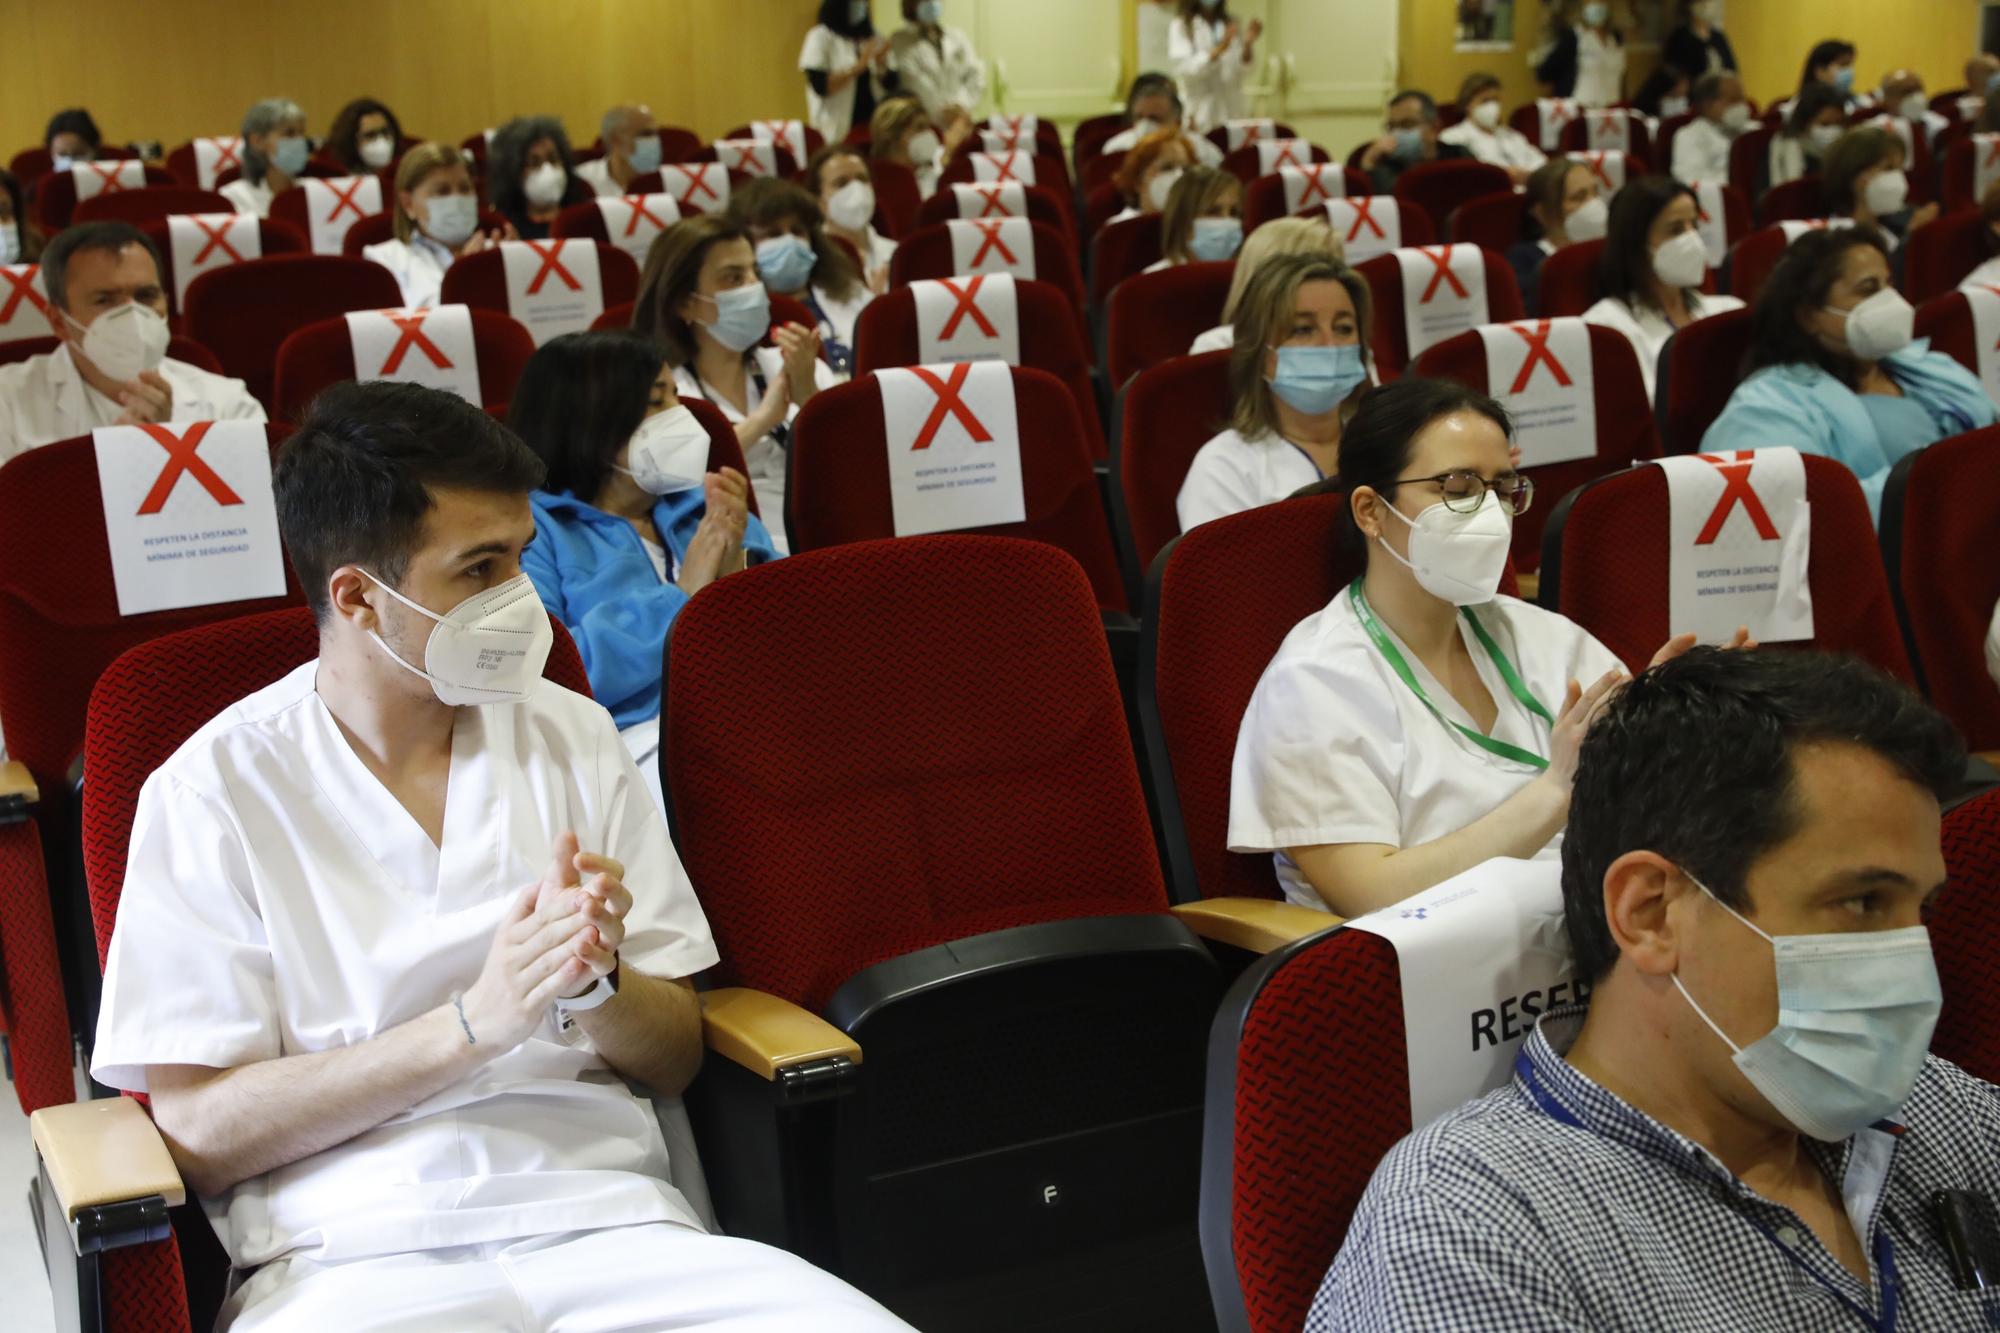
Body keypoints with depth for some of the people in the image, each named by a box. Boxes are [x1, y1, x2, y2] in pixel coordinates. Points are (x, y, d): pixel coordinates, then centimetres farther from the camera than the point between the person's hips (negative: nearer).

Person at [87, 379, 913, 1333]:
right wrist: (478, 1019, -13)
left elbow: (676, 1059, 14)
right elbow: (198, 1132, -4)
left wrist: (593, 983, -9)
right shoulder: (215, 789, 1)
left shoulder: (570, 737, 13)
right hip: (353, 1248, -2)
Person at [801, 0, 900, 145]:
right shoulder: (820, 37, -3)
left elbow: (891, 84, 8)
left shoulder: (870, 35, 12)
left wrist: (881, 62, -11)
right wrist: (857, 67, -22)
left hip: (874, 127, 4)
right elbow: (820, 85, -15)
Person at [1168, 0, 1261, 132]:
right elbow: (1184, 68, -13)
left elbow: (1242, 73, 6)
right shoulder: (1180, 26, 1)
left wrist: (1248, 45, -12)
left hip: (1232, 112, 3)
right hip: (1200, 114, -3)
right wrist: (1218, 50, -26)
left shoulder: (1232, 24, 12)